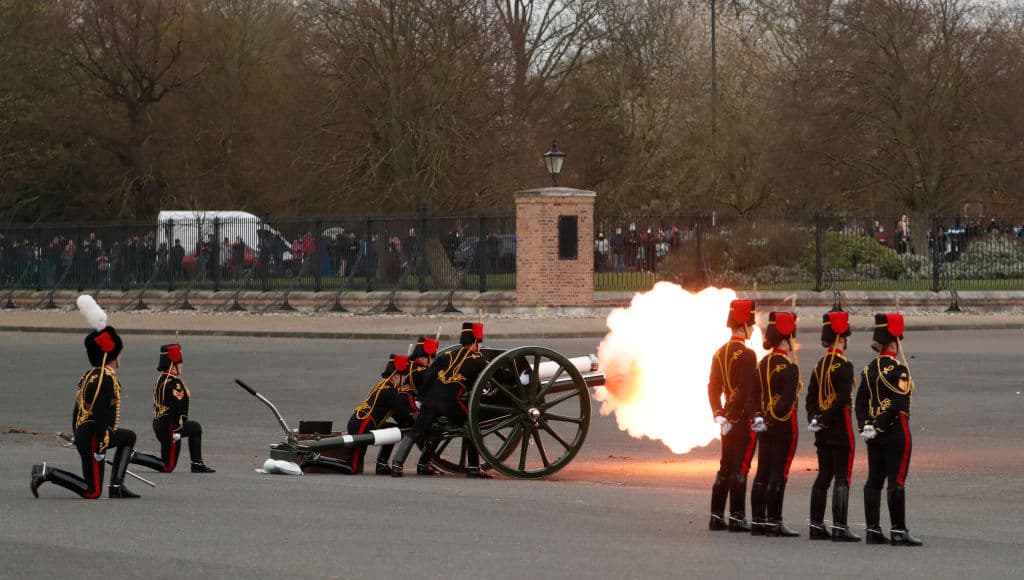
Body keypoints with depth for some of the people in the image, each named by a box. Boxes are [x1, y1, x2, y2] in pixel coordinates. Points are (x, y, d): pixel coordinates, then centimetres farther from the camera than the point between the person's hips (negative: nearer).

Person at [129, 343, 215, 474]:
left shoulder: (161, 379, 11)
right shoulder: (175, 382, -20)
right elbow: (176, 407, -26)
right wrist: (176, 431, -24)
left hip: (159, 423, 10)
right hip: (169, 428, -10)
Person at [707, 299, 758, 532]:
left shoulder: (720, 353, 11)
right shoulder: (747, 355, -15)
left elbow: (713, 388, 13)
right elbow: (745, 390, -21)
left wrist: (719, 415, 11)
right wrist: (731, 418, -17)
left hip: (729, 420, 8)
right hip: (745, 418, -8)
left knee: (725, 468, 13)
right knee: (740, 468, -5)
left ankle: (716, 516, 15)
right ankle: (736, 518, -5)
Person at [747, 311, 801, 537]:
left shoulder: (763, 364, 9)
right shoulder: (789, 367, -15)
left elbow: (753, 394, 9)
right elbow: (787, 401, -22)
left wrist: (757, 417, 0)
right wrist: (770, 421, -16)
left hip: (765, 427, 8)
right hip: (784, 427, -7)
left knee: (762, 473, 10)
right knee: (779, 475, -4)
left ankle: (757, 520, 12)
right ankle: (774, 522, -3)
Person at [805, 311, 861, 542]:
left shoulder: (819, 366, 11)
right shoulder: (844, 366, -14)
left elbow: (811, 398, 11)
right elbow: (843, 399, -21)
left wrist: (814, 419, 5)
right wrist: (823, 420, -14)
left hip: (823, 433, 8)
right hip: (840, 431, -8)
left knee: (823, 477, 12)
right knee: (842, 479, -5)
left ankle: (816, 525, 14)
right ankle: (839, 528, -7)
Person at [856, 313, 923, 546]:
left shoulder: (869, 370, 10)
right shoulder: (898, 370, -14)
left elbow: (860, 401, 9)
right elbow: (898, 404, -21)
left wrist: (865, 427, 4)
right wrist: (879, 428, -15)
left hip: (875, 435, 8)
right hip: (896, 431, -8)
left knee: (874, 481, 9)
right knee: (896, 481, -6)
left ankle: (873, 530, 11)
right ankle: (899, 531, -6)